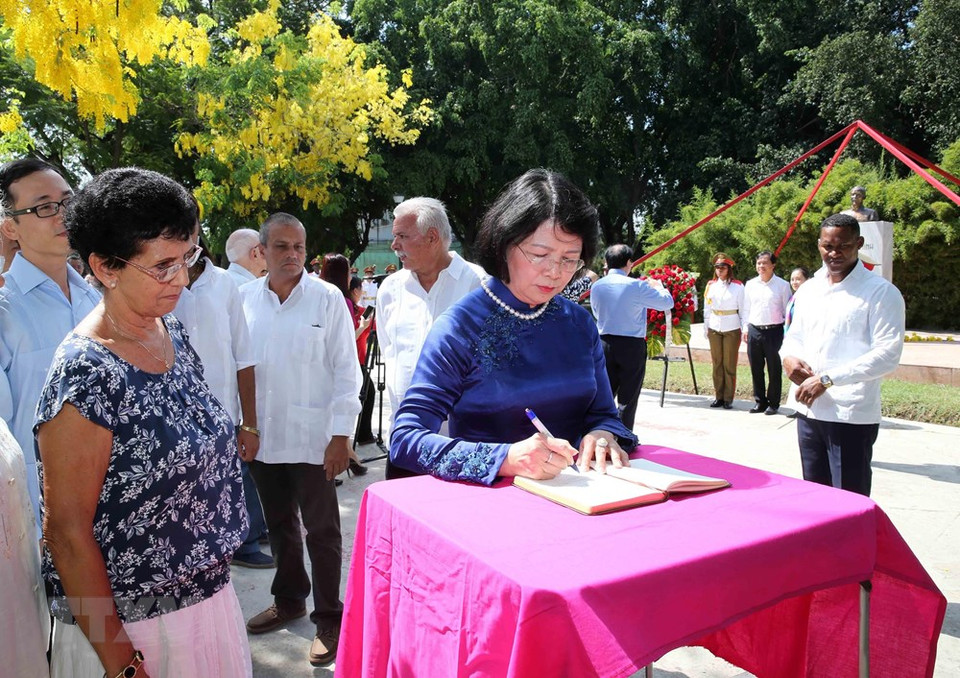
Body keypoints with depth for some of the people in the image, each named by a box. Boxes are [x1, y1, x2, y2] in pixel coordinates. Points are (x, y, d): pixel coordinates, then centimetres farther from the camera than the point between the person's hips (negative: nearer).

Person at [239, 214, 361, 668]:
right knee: (279, 525, 19)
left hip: (312, 438, -3)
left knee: (321, 532, 6)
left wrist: (341, 435, -10)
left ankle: (328, 619, 23)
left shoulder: (328, 299, -6)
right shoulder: (244, 299, 3)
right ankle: (289, 600, 39)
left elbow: (345, 370, -6)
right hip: (262, 436, 4)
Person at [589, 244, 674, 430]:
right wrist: (658, 286, 19)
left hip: (605, 344, 4)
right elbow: (668, 302, -1)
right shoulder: (636, 286, -11)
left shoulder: (596, 286, 2)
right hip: (632, 346, -4)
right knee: (627, 400, 4)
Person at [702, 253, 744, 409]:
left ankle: (728, 398, 6)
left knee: (729, 365, 0)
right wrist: (706, 327, 8)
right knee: (717, 363, 6)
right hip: (714, 329, 3)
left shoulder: (737, 286, -3)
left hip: (732, 329, -3)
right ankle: (719, 396, 13)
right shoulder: (710, 285, 7)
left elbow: (743, 308, -1)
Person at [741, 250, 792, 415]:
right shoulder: (750, 284, 9)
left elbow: (787, 309, 0)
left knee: (774, 369, 4)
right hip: (754, 331, 4)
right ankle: (759, 401, 21)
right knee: (756, 369, 10)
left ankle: (773, 403, 15)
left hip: (774, 331, -3)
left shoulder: (782, 285, -1)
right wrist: (745, 328, 6)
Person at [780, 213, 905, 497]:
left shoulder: (881, 293, -8)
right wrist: (788, 357, -3)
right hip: (808, 411, 6)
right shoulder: (808, 290, 12)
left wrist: (827, 379, -21)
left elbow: (887, 355, -15)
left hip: (852, 416, -6)